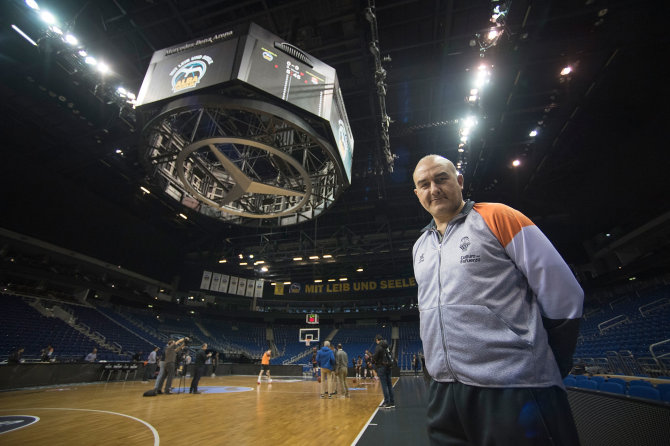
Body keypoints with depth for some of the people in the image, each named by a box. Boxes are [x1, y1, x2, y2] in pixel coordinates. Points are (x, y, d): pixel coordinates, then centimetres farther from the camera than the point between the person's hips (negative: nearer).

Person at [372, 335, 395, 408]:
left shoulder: (378, 347, -12)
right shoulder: (387, 346, 11)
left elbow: (375, 357, -12)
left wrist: (373, 361, 8)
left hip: (381, 367, -7)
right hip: (388, 367, 7)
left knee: (384, 385, -3)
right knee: (389, 385, 12)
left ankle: (387, 403, -1)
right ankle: (392, 402, 17)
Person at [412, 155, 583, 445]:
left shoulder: (495, 217, -5)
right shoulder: (420, 247, 12)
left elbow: (563, 294, -6)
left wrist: (548, 366, 0)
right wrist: (442, 365, 18)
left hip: (514, 389, -5)